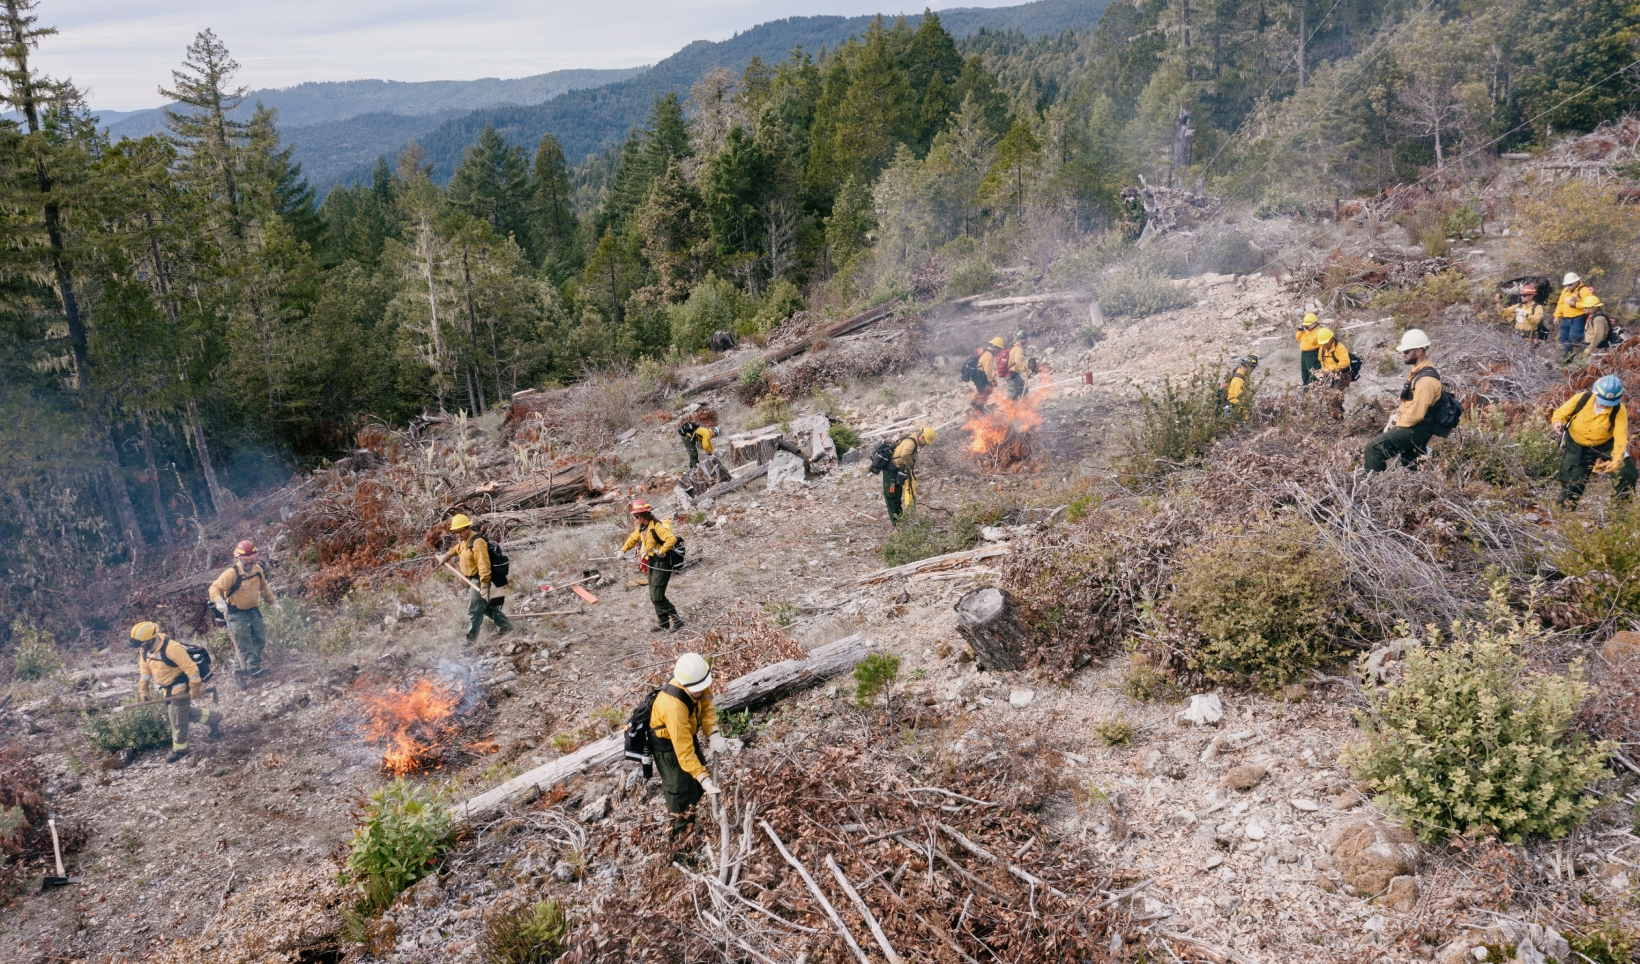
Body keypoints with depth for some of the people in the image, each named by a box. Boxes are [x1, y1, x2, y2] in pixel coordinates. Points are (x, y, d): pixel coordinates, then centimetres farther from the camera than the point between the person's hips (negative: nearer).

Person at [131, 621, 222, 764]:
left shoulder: (171, 648, -33)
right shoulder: (145, 650, -8)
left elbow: (191, 668, -27)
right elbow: (144, 669, 10)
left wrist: (195, 689, -19)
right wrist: (143, 689, 11)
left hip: (179, 689, -9)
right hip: (166, 689, 9)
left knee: (178, 719, 3)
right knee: (183, 712, 21)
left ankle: (179, 749, 22)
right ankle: (213, 717, 38)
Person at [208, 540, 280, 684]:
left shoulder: (258, 570, -1)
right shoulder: (232, 573, -22)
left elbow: (264, 588, 15)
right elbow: (215, 588, -23)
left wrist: (274, 601, 13)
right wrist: (219, 601, -41)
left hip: (253, 611, 7)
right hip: (237, 614, -7)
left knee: (260, 640, 16)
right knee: (243, 646, -7)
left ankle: (254, 668, 35)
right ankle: (239, 674, 9)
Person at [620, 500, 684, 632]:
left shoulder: (657, 526, -22)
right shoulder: (642, 528, 7)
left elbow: (672, 538, -34)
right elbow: (633, 538, 25)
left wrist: (661, 552, -27)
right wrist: (623, 550, 13)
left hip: (662, 563, -10)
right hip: (652, 563, 10)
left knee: (657, 596, -14)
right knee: (654, 596, 12)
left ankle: (676, 620, -10)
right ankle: (663, 623, 21)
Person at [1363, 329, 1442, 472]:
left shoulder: (1426, 379, -24)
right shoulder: (1417, 372, 10)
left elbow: (1416, 414, -26)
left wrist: (1397, 422, -11)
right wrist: (1397, 415, 4)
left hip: (1416, 430, -11)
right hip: (1412, 427, 11)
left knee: (1373, 448, -16)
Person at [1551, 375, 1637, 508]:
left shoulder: (1619, 410, -22)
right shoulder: (1581, 398, -22)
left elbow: (1621, 437, -23)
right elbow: (1560, 413, -8)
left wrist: (1617, 460, -37)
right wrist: (1558, 422, -32)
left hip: (1604, 446, 1)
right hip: (1576, 447, -1)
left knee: (1629, 472, -12)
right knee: (1571, 483, 0)